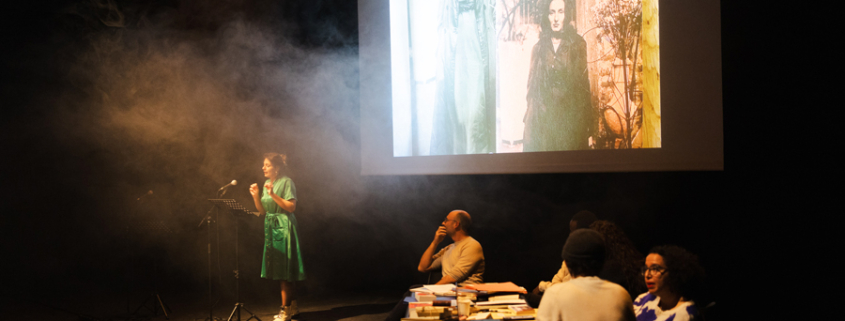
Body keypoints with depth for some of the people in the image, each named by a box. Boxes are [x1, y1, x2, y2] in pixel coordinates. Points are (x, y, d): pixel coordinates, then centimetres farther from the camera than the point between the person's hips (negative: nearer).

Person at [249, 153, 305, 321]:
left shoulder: (286, 182, -9)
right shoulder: (267, 184, 14)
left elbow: (291, 206, -17)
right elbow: (262, 211, 13)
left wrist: (273, 194, -22)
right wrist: (256, 196, -2)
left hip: (284, 228, -8)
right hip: (271, 228, 8)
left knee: (284, 270, -8)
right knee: (283, 272, 11)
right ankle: (293, 306, 20)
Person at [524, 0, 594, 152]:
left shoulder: (579, 46, 1)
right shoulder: (539, 48, 8)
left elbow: (584, 84, -3)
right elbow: (532, 88, 9)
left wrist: (588, 127, -9)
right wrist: (529, 121, 3)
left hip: (570, 117, -2)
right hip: (542, 119, 2)